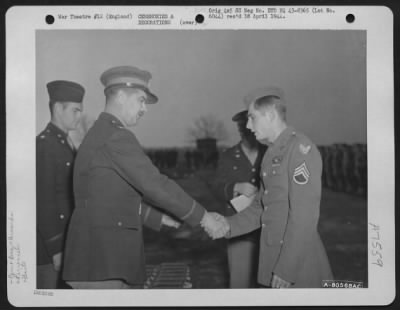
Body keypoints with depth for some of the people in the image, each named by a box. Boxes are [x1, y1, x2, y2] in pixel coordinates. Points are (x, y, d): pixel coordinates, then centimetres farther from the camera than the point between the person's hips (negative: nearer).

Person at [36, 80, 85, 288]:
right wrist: (55, 248, -19)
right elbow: (43, 201, -19)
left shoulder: (66, 144, 15)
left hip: (66, 241, 9)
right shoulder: (43, 144, -14)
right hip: (49, 246, -9)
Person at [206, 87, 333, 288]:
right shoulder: (272, 154, 14)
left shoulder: (300, 149, -13)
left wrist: (286, 270, -19)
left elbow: (304, 216, -18)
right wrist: (230, 225, 1)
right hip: (274, 257, 8)